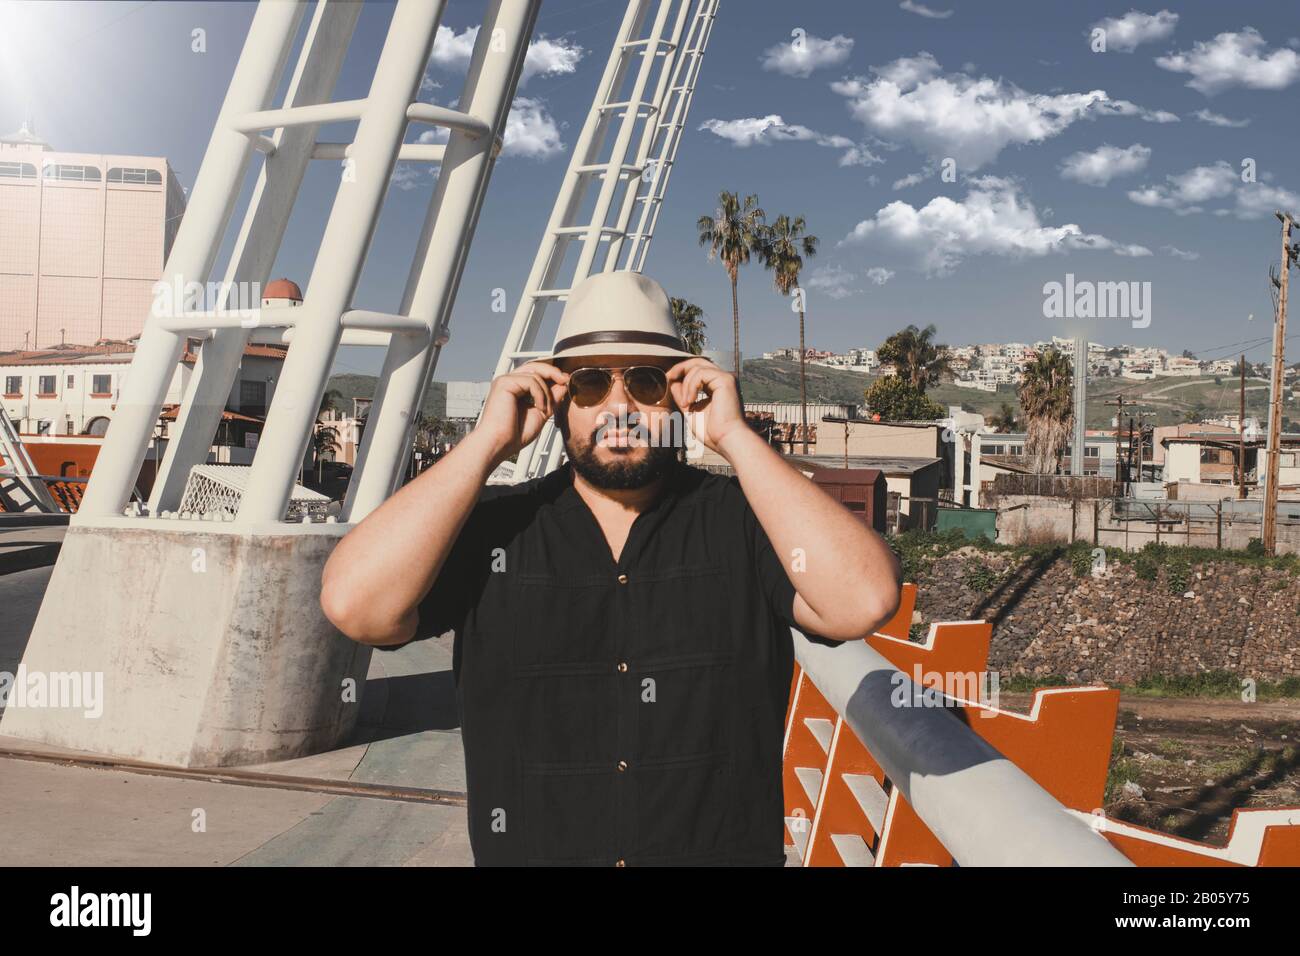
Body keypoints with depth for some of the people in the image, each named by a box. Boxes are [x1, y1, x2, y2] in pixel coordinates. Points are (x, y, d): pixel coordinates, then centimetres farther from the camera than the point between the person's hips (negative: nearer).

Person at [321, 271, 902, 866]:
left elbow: (865, 601, -16)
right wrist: (490, 441, -11)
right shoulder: (491, 527, 1)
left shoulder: (743, 519, 0)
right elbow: (353, 604, -13)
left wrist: (733, 436, -14)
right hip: (521, 849, 1)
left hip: (727, 849, 0)